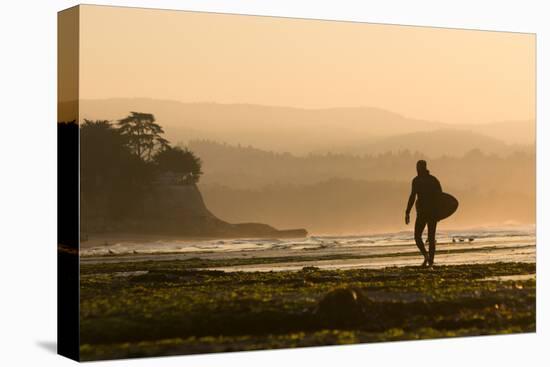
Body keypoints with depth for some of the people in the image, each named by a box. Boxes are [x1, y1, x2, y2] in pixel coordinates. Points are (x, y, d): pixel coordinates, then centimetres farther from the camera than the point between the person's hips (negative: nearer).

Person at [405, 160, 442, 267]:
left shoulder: (416, 180, -8)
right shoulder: (434, 180, 8)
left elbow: (412, 197, -15)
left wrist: (407, 213, -14)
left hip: (422, 213, -4)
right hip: (434, 212, 4)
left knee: (417, 236, 7)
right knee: (431, 237, 11)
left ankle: (426, 255, -16)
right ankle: (431, 261, 5)